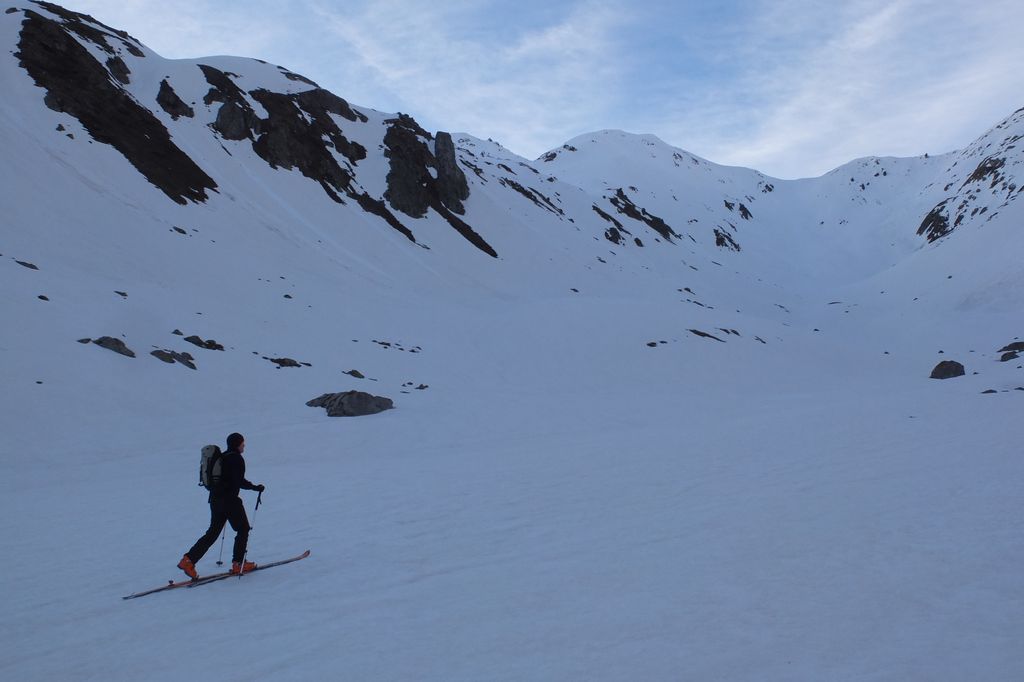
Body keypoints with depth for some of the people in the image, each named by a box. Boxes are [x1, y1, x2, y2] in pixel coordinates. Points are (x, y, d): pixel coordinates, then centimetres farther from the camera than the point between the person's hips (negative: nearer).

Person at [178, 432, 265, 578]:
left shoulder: (222, 457, 12)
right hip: (229, 500, -8)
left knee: (213, 532, 12)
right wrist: (256, 488, -8)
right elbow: (240, 481, -18)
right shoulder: (237, 459, -13)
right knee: (243, 529, 8)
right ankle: (238, 564, 9)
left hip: (215, 499, 8)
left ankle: (188, 559, 3)